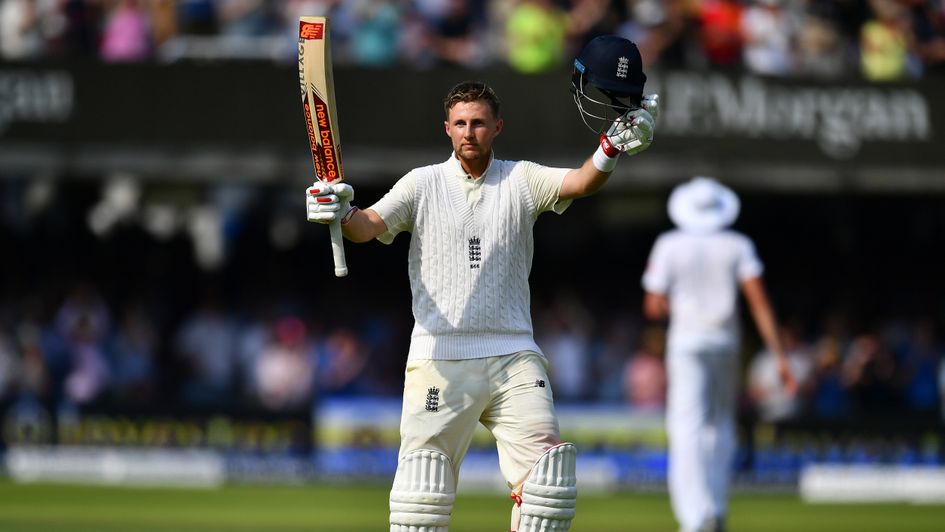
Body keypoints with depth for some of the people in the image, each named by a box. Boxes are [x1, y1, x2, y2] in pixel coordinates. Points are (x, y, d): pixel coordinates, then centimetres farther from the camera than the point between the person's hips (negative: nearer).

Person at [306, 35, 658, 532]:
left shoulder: (521, 180, 9)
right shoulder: (423, 184, 7)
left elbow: (579, 182, -8)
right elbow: (371, 224, -6)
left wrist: (611, 147, -28)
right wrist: (341, 213, -30)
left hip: (513, 356, 1)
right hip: (438, 356, -1)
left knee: (545, 467, -10)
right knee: (423, 476, -4)